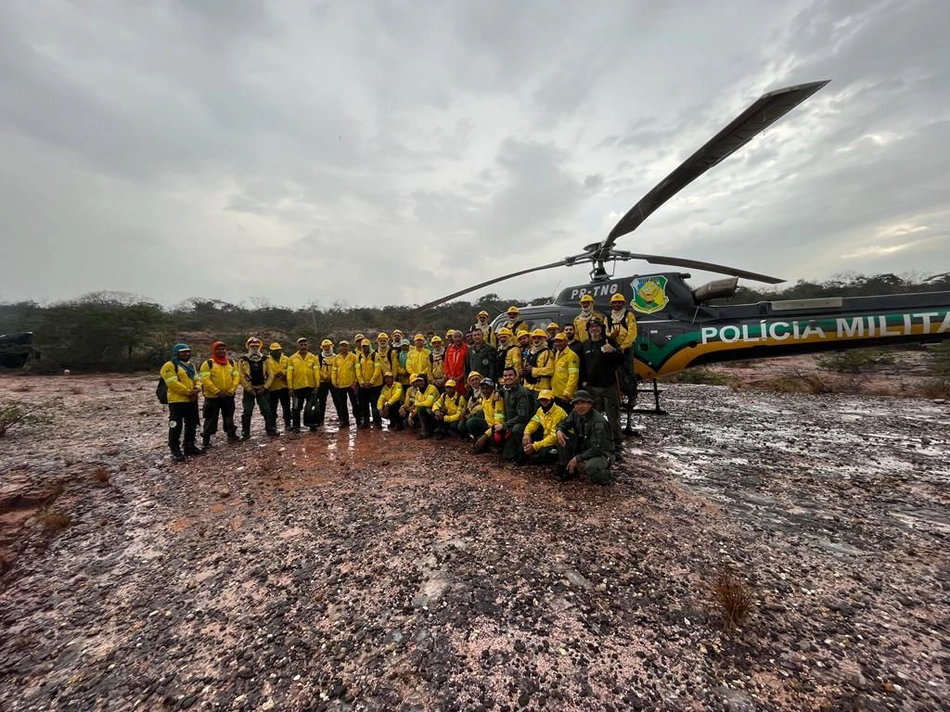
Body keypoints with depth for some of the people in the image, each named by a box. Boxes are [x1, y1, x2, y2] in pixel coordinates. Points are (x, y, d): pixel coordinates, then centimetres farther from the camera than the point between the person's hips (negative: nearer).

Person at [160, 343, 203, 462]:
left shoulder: (191, 365, 16)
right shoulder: (170, 365, -10)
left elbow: (197, 379, 12)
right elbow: (173, 383, -19)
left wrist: (197, 389, -9)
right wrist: (188, 392, -20)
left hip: (192, 400, 8)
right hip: (177, 401, -8)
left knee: (192, 425, 15)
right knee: (176, 426, -5)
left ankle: (189, 446, 26)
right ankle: (175, 450, 3)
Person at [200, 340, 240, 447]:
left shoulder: (231, 362, 6)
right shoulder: (208, 363, -7)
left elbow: (236, 376, 4)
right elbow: (205, 380, -14)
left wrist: (231, 390, -8)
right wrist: (217, 391, -19)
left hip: (228, 395, 4)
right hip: (213, 396, -4)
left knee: (229, 416, 15)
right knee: (211, 418, 2)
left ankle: (231, 435, 27)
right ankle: (206, 439, 13)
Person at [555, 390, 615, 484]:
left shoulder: (598, 422, -29)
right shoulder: (575, 414, -8)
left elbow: (597, 449, -31)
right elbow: (564, 423, 9)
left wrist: (577, 458, -29)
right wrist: (559, 430, -16)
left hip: (602, 453, -7)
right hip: (584, 448, 7)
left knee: (591, 466, -39)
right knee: (562, 436, -10)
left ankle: (605, 475, -2)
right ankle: (567, 469, 2)